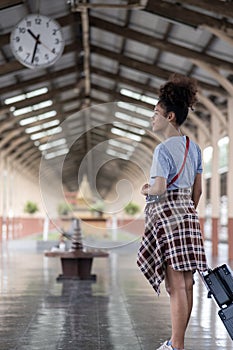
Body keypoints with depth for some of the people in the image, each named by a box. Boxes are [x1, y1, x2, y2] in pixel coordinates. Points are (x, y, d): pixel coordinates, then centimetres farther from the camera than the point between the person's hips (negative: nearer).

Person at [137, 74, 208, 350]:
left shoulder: (163, 149, -12)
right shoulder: (194, 147, 12)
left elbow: (159, 188, -21)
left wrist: (146, 190, -1)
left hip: (165, 214, -8)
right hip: (187, 214, 8)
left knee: (176, 286, -7)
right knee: (186, 285, 10)